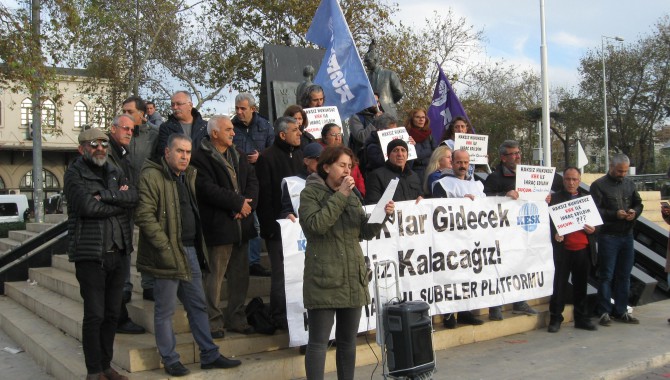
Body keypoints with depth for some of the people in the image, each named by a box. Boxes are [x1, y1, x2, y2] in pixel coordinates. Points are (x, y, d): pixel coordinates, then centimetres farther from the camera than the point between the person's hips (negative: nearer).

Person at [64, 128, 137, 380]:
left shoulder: (113, 173, 15)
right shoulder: (74, 174, -3)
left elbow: (134, 196, -3)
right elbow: (87, 206, -19)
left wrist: (104, 195, -16)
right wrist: (120, 201, -7)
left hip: (116, 253, 6)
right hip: (90, 254, -6)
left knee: (112, 314, 11)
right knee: (94, 315, -3)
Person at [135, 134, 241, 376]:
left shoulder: (189, 175, 14)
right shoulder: (152, 176, -11)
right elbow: (144, 216, -18)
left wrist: (198, 247, 16)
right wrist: (166, 247, -20)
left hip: (190, 250, 8)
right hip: (168, 253, -8)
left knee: (198, 305, 13)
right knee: (165, 309, 5)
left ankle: (209, 356, 23)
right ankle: (170, 360, 17)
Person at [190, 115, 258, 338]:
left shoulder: (239, 156, 17)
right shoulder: (201, 158, -8)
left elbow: (252, 182, 10)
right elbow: (208, 189, -18)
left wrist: (247, 203, -9)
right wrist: (238, 203, -15)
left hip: (241, 225, 8)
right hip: (218, 226, -7)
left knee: (240, 274, 13)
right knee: (215, 275, -1)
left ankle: (236, 318, 25)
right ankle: (213, 322, 11)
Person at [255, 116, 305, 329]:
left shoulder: (300, 155, 13)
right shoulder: (267, 158, -6)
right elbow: (264, 195, -10)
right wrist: (269, 226, -14)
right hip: (279, 225, -6)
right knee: (281, 273, 1)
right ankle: (280, 316, 12)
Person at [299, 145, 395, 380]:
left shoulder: (352, 196, 16)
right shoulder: (310, 193, -2)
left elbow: (366, 233, 12)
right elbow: (317, 225, -19)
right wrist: (340, 196, -16)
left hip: (353, 279, 6)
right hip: (323, 280, -6)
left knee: (348, 341, 13)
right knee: (319, 341, -3)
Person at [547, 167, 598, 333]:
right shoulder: (555, 198, 1)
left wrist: (593, 230, -3)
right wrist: (555, 234, -19)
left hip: (583, 249, 3)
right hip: (563, 249, -3)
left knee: (581, 285, 11)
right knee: (560, 284, 0)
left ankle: (582, 318, 21)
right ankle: (555, 319, 9)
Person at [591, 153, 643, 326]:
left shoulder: (629, 184, 11)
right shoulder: (599, 185, -6)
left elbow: (638, 203, 16)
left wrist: (634, 212, -5)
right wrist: (615, 214, -21)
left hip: (627, 235, 6)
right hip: (608, 236, -6)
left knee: (624, 275, 11)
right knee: (606, 275, 0)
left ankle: (621, 311, 21)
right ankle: (604, 312, 8)